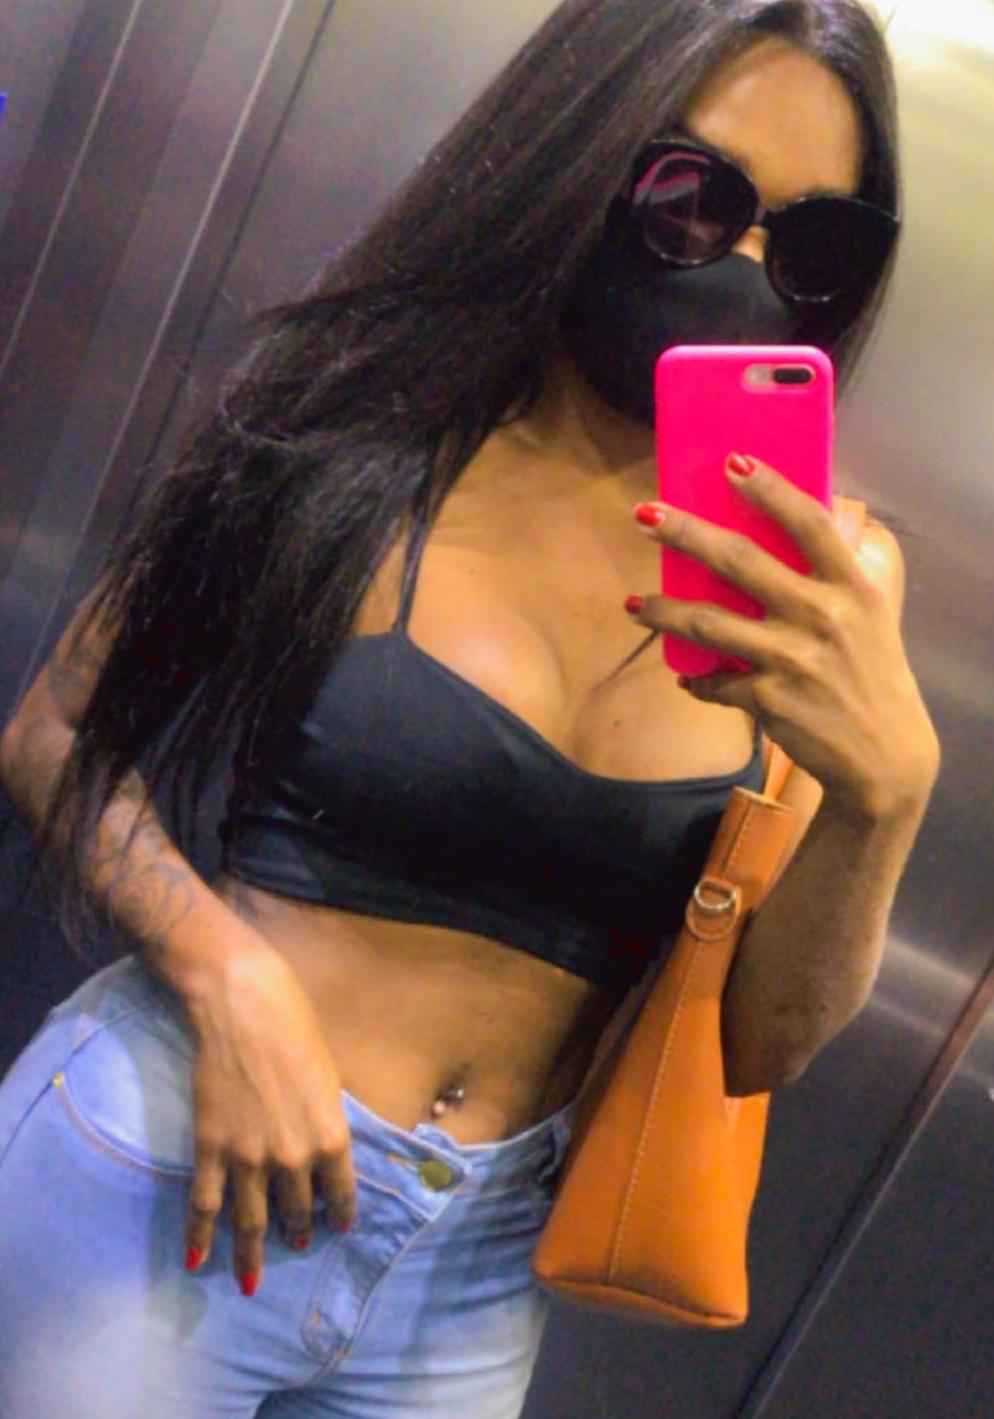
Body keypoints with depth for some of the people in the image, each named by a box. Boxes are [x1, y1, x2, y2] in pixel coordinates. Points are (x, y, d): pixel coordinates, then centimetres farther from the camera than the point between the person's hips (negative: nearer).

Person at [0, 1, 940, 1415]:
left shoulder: (830, 579, -4)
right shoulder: (370, 445, -10)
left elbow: (756, 1044, -6)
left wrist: (883, 785, -23)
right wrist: (227, 979, -20)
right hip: (181, 1168, -2)